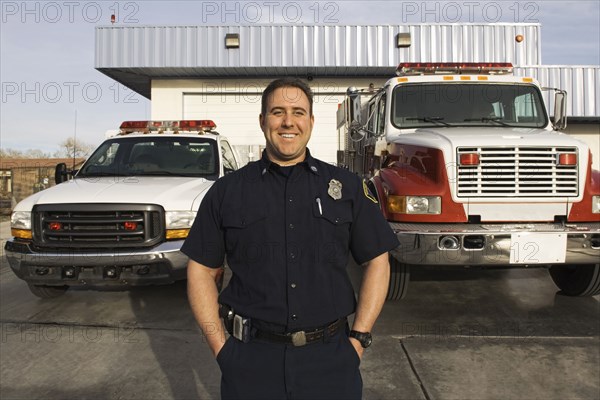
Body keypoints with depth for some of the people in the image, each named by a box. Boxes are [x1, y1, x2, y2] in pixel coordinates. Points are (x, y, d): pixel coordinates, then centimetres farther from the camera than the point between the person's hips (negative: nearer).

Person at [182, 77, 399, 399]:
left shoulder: (347, 187, 2)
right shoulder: (227, 191, 1)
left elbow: (377, 262, 5)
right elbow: (201, 270, 4)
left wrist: (359, 337, -2)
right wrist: (219, 346, -3)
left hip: (330, 357, 1)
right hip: (250, 358, 0)